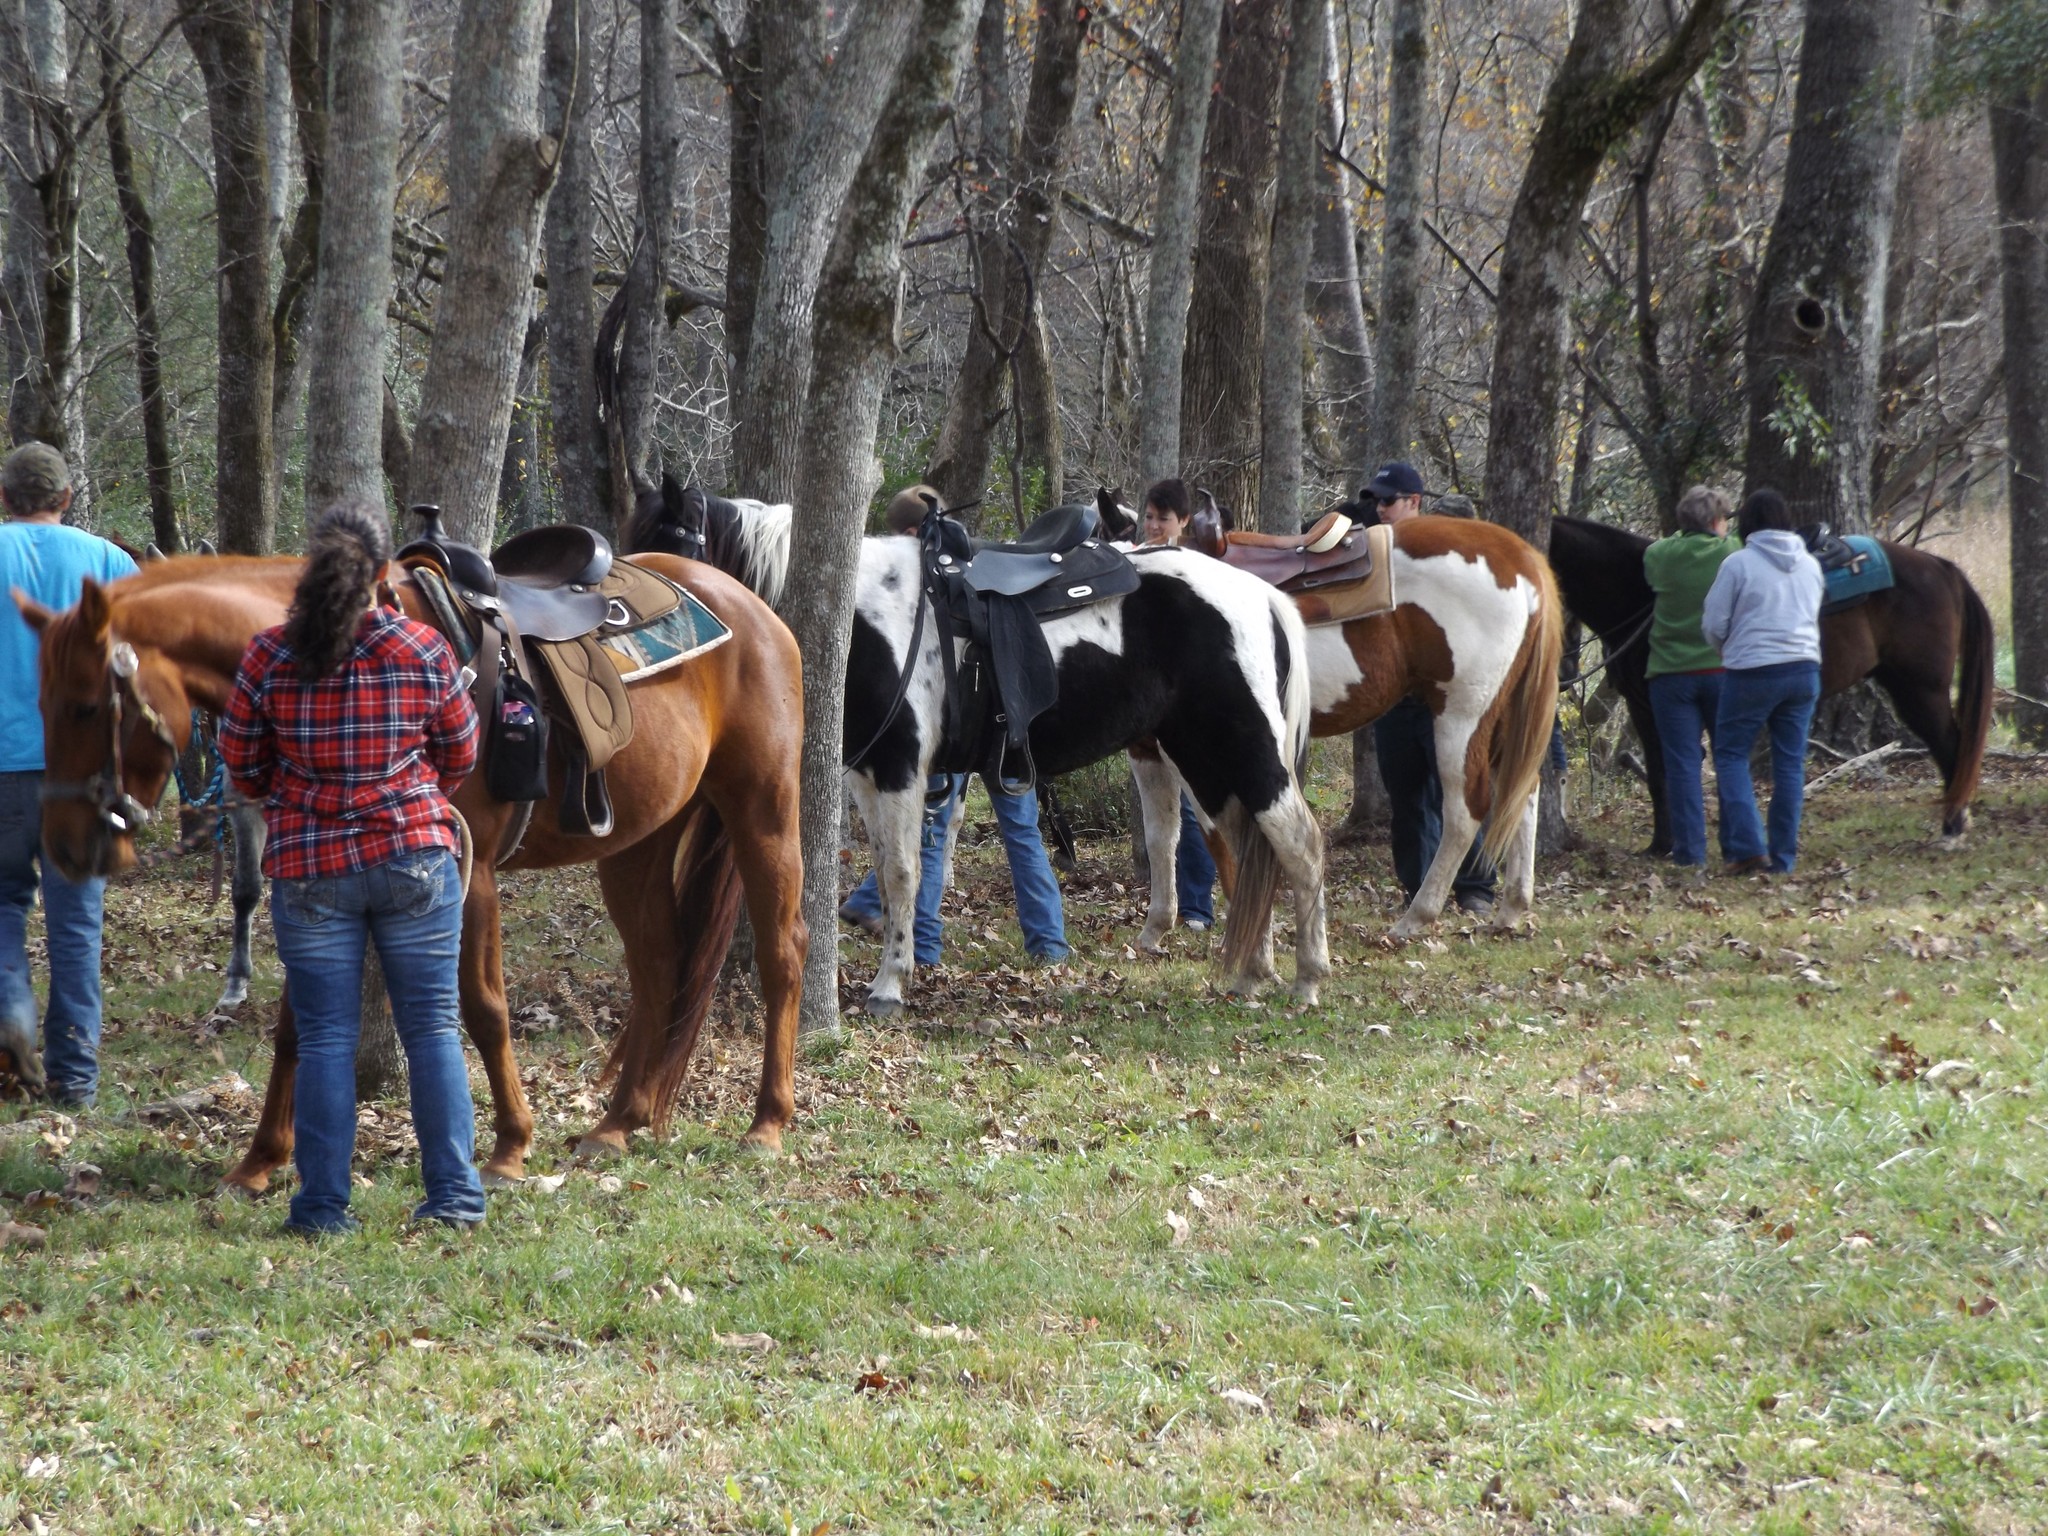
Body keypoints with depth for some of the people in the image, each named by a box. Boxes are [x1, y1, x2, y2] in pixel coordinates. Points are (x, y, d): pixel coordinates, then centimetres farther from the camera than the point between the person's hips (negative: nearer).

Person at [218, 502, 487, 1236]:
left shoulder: (270, 655, -8)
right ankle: (455, 1195, 7)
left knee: (325, 1036, 6)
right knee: (432, 1026, 8)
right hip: (417, 858, 0)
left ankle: (324, 1203, 5)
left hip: (309, 865, 0)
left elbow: (240, 760, 3)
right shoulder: (424, 650, -6)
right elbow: (461, 754, 6)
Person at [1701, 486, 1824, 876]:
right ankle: (1783, 856, 9)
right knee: (1790, 762, 9)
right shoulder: (1811, 566, 7)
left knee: (1731, 755, 6)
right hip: (1804, 669, 5)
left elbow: (1713, 626, -5)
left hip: (1751, 672, -5)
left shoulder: (1739, 563, -9)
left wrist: (1728, 651, 15)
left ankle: (1748, 847, -8)